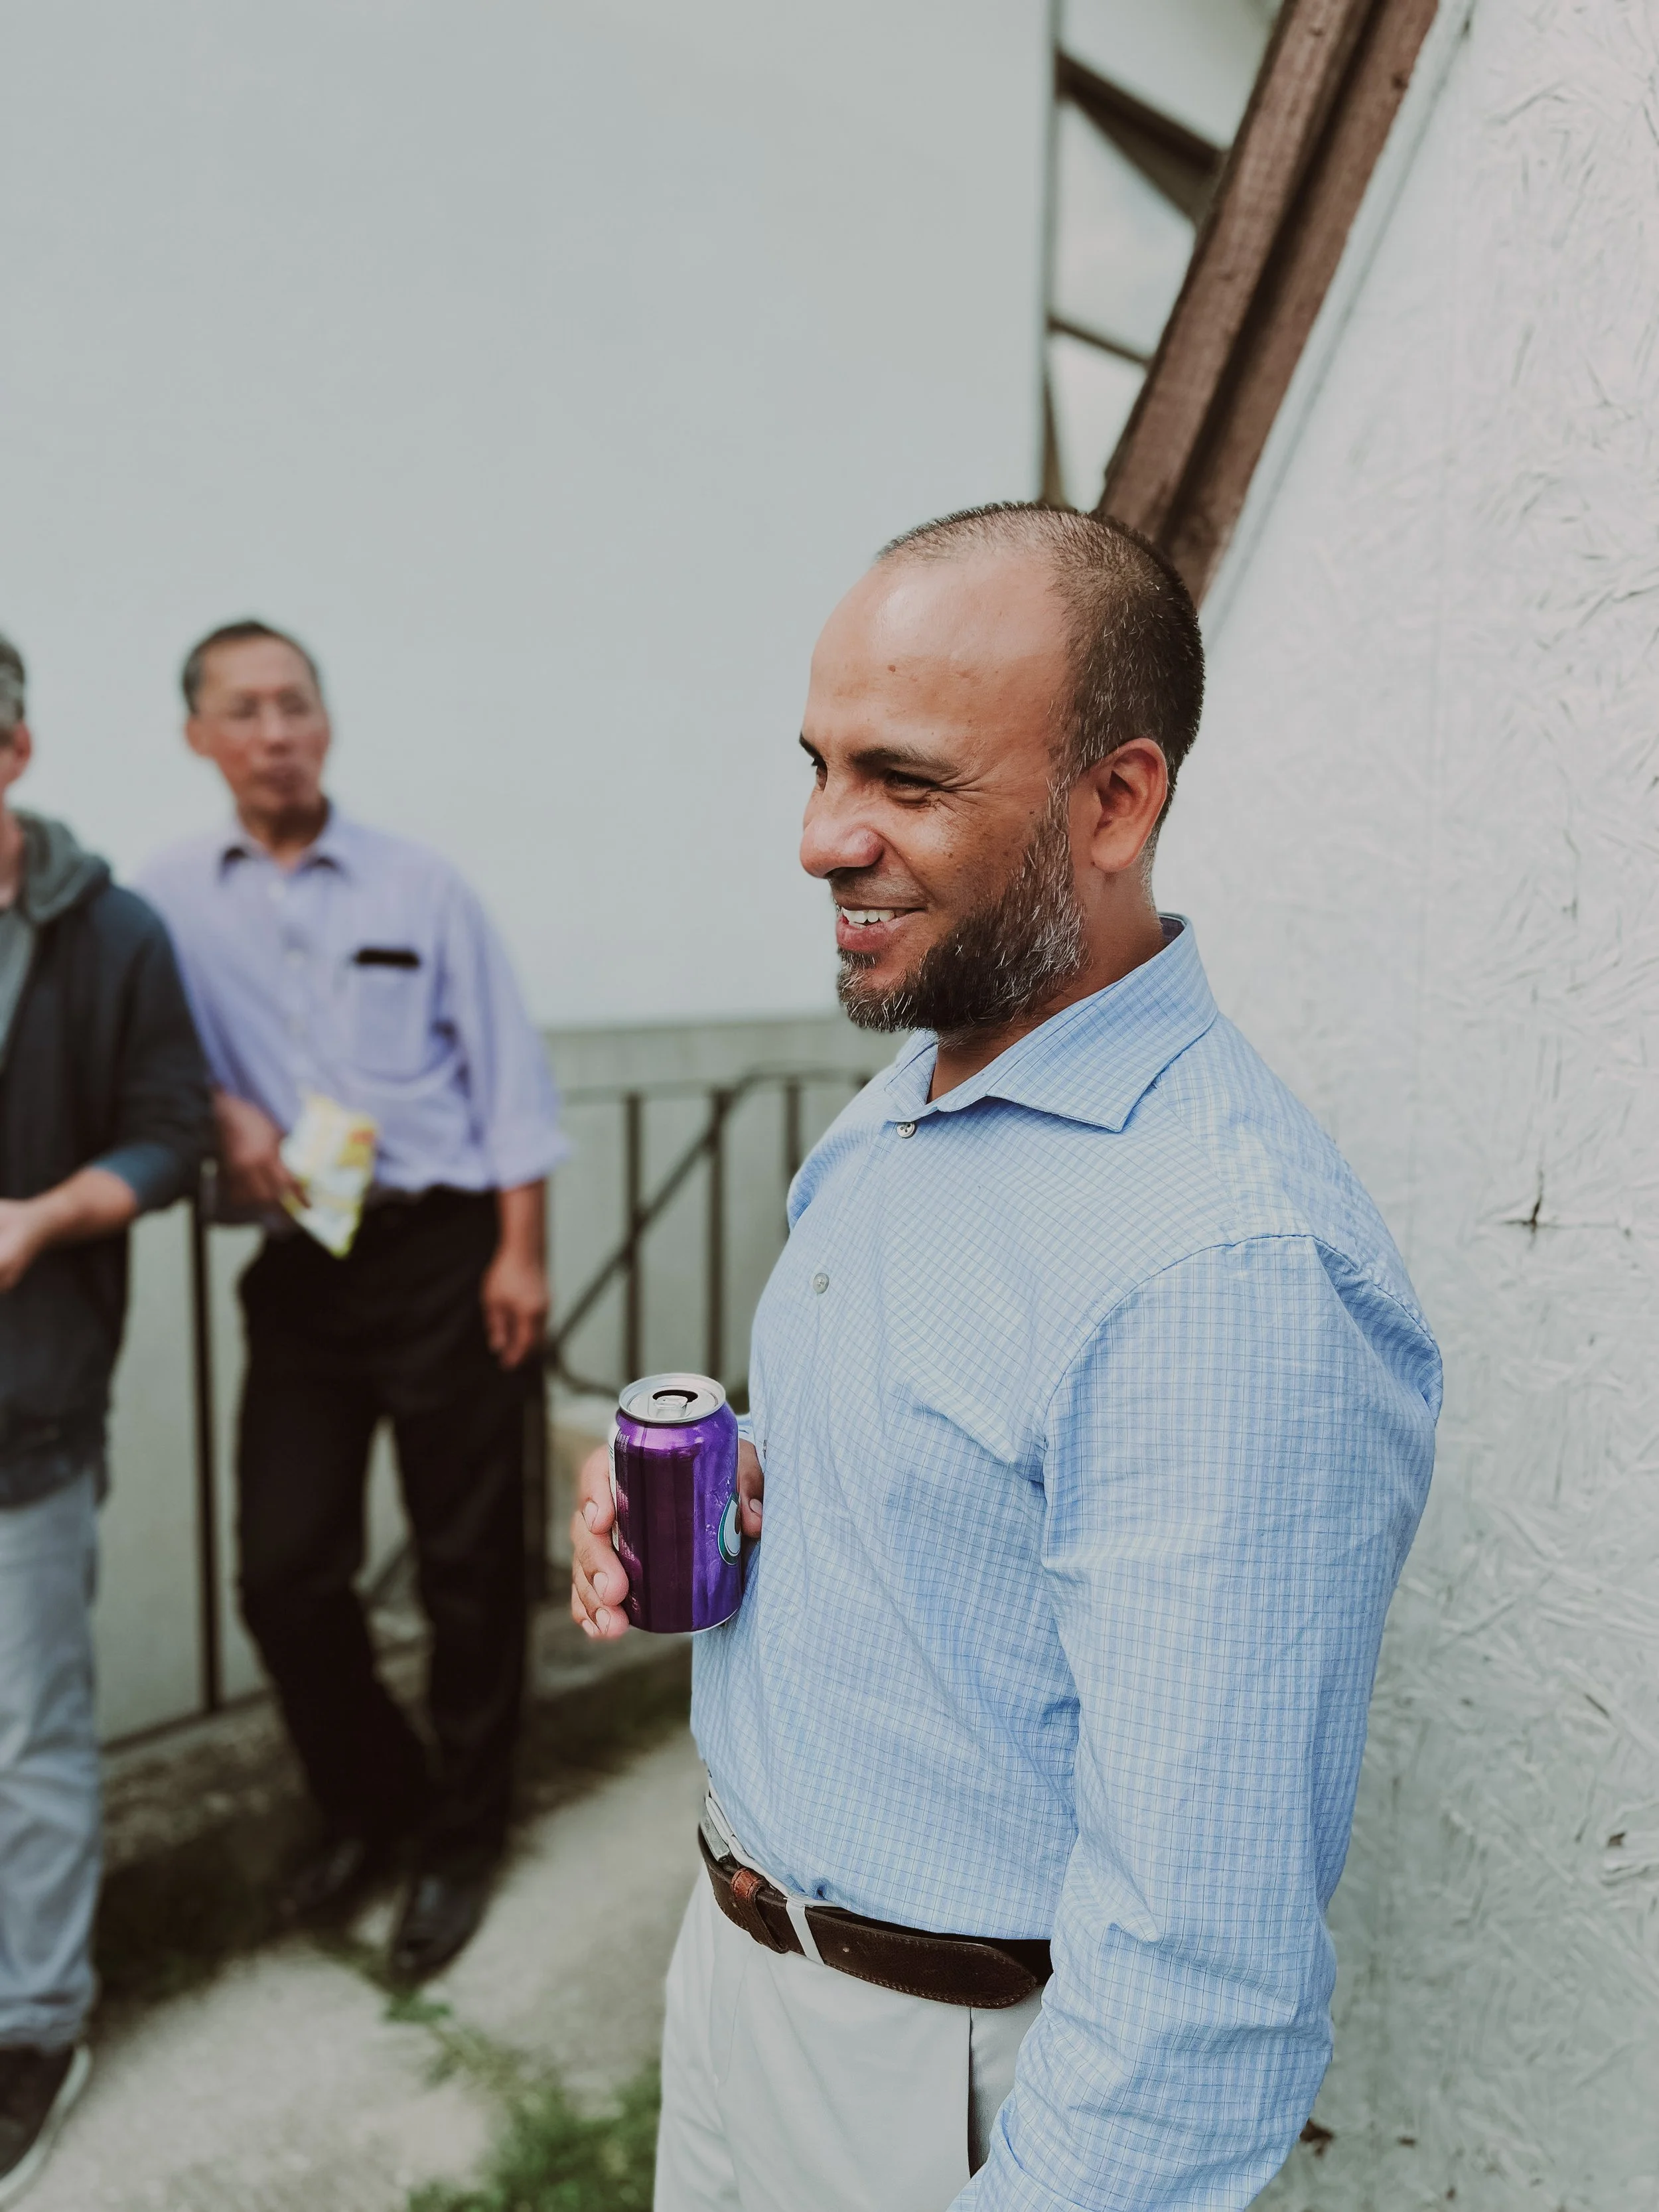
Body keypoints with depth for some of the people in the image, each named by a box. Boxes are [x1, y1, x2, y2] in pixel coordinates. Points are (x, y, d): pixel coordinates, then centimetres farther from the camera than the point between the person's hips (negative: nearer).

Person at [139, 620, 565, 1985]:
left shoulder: (418, 885, 1)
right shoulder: (167, 900, 4)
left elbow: (509, 1077, 0)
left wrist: (521, 1251, -5)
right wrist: (220, 1107, -14)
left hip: (444, 1256, -2)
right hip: (299, 1272, 2)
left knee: (470, 1562, 6)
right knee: (283, 1568, 5)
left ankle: (462, 1838, 26)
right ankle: (368, 1805, 32)